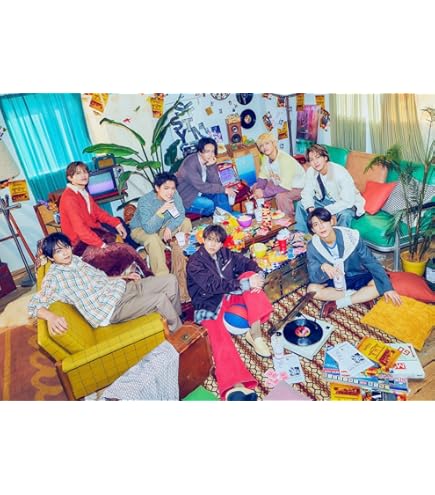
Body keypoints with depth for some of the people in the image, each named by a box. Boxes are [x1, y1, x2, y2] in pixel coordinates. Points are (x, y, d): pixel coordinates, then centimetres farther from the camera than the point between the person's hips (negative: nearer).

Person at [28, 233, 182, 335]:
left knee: (171, 280, -2)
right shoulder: (53, 277, -6)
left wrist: (125, 276, 14)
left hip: (121, 288, 8)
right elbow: (33, 305, -15)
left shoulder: (77, 260, 14)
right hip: (111, 308, -7)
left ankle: (176, 319, 18)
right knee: (160, 299, -24)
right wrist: (51, 317, -36)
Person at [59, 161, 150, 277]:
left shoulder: (84, 193, 7)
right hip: (81, 244, -10)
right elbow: (80, 228, -29)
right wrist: (102, 245, -33)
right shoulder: (69, 198, -22)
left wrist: (117, 223, -2)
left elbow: (98, 212, 12)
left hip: (93, 231, 10)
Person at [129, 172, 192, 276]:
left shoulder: (174, 195, -19)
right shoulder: (145, 201, -33)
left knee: (186, 222, -10)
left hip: (161, 227, 6)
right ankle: (162, 275, -29)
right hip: (141, 230, -6)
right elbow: (149, 228, -39)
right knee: (153, 238, -38)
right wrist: (160, 211, -50)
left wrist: (169, 227, -26)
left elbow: (180, 214, -12)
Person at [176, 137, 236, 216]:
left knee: (221, 195, -13)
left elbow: (216, 183, -11)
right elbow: (201, 187, -29)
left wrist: (211, 166, -25)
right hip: (186, 198, -7)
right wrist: (224, 189, -26)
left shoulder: (208, 161, -4)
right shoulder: (190, 163, -25)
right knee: (209, 204, -27)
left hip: (200, 193, 7)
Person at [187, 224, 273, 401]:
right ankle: (234, 386, -56)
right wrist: (246, 284, -29)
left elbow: (248, 263, 6)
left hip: (229, 295, 6)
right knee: (220, 338, -32)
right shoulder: (195, 263, -13)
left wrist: (258, 276, -18)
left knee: (250, 275, -18)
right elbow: (213, 285, -25)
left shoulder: (225, 254, 6)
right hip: (209, 304, -5)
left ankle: (255, 334, -23)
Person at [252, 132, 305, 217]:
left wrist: (264, 193, -33)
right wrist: (259, 189, -21)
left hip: (297, 187, -8)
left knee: (280, 196, -37)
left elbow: (285, 187, -36)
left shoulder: (284, 159, -32)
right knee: (255, 187, 2)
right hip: (279, 183, 8)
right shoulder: (265, 158, -8)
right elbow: (262, 177, 0)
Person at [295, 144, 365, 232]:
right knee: (301, 204, -7)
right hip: (326, 200, 6)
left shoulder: (340, 173, -31)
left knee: (344, 214, -37)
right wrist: (310, 208, -26)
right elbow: (307, 193, -6)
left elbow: (348, 201, -34)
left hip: (348, 204, -5)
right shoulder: (311, 171, -13)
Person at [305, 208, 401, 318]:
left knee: (380, 284, -27)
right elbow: (313, 277, -21)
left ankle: (337, 303, -18)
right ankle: (363, 296, -16)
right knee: (312, 289, -28)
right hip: (334, 281, 1)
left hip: (357, 277, -1)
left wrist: (387, 287, -18)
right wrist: (323, 267, -43)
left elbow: (371, 262, -15)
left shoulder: (350, 236, -22)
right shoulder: (313, 247, -19)